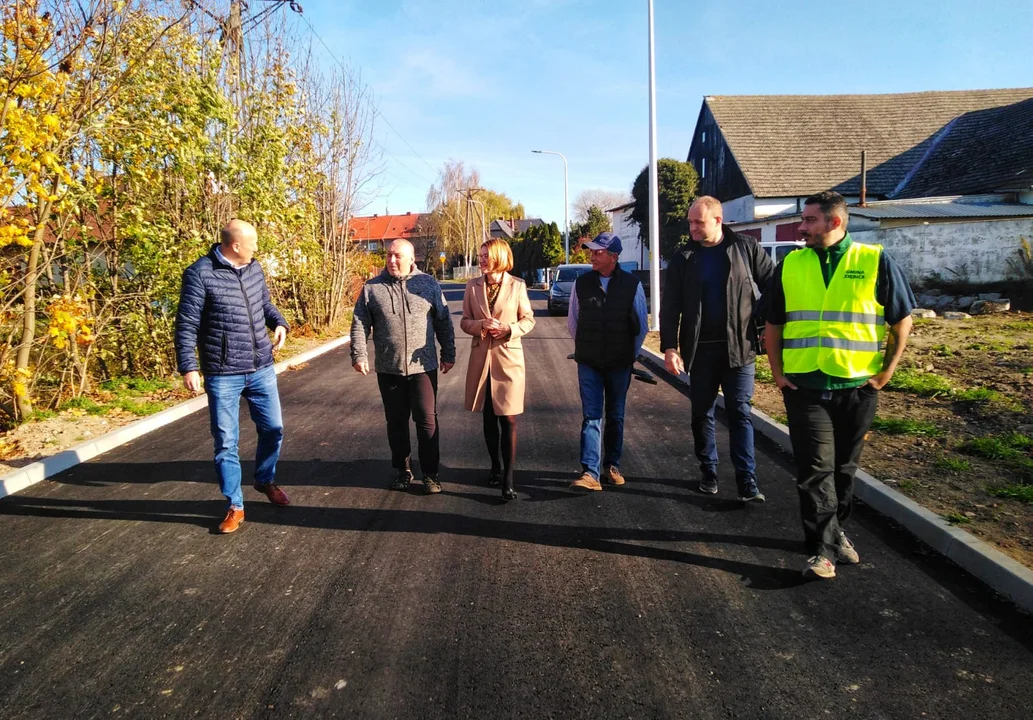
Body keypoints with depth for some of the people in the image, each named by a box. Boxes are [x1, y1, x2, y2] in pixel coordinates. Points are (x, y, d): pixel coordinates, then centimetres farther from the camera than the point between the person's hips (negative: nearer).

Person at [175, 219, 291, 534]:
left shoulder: (255, 269, 5)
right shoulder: (200, 273, -11)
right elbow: (186, 324, -9)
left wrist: (279, 323, -1)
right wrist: (188, 367, -14)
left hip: (262, 369, 5)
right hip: (222, 375, -5)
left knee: (273, 429, 14)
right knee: (226, 442, 5)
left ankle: (265, 481, 40)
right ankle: (235, 506, 19)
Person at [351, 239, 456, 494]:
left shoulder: (429, 284, 2)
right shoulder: (372, 288, 3)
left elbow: (443, 322, 5)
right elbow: (359, 325, 2)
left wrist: (448, 354, 3)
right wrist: (359, 355, -7)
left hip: (423, 367, -1)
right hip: (388, 369, 1)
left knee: (427, 420, 2)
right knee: (396, 421, 11)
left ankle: (430, 473, 14)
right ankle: (402, 470, 26)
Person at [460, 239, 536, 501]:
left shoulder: (517, 285, -4)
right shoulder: (472, 286, 3)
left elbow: (528, 320, 3)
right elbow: (465, 322, 6)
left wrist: (509, 329, -16)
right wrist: (481, 325, -15)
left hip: (508, 358, -3)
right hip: (481, 358, 3)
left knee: (508, 419, -3)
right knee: (488, 418, 13)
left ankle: (508, 479, 2)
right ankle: (495, 467, 30)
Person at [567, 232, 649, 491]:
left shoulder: (631, 285, -6)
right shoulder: (582, 283, -2)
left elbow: (641, 325, 6)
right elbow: (572, 321, 12)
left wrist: (631, 354, 11)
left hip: (620, 363, 0)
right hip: (589, 363, 0)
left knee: (615, 416, 11)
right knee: (591, 416, -5)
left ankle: (612, 465, 26)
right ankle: (590, 473, -8)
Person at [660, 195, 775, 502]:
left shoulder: (746, 248, 0)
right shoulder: (683, 258, 4)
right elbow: (670, 307, 1)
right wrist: (669, 347, -8)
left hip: (739, 346, -2)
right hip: (701, 349, 2)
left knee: (740, 413, -1)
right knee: (702, 413, 9)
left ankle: (747, 482, 1)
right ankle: (709, 473, 22)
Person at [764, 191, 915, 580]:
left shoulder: (876, 262, -2)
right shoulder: (789, 266, 4)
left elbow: (902, 320, 4)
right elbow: (773, 324, 11)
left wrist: (885, 373, -2)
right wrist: (778, 373, 3)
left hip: (857, 387, 0)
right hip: (804, 386, 0)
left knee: (844, 467, 13)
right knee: (815, 468, -3)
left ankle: (834, 530, 33)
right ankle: (824, 548, 5)